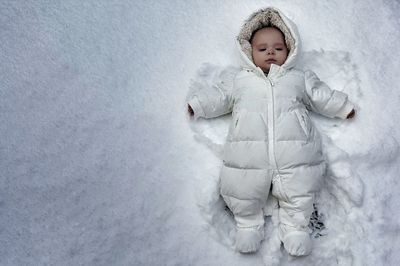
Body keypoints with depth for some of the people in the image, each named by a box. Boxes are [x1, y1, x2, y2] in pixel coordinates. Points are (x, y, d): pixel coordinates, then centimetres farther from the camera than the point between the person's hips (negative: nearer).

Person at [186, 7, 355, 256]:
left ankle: (295, 226, 19)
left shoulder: (299, 78, 20)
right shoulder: (241, 80, 21)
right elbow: (219, 97, 23)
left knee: (300, 189, -3)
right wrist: (196, 104, 16)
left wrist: (344, 107, 22)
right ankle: (249, 224, 19)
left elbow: (321, 95, 25)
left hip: (295, 154, 0)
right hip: (248, 154, 0)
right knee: (242, 189, -4)